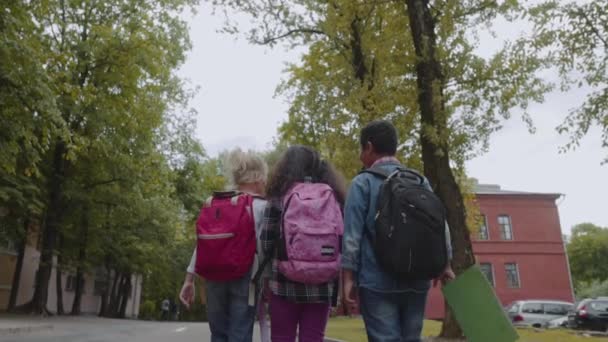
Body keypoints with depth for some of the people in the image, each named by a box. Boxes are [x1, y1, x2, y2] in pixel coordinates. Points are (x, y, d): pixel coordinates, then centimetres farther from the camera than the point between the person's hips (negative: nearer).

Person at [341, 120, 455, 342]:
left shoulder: (363, 182, -2)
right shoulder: (420, 181, 11)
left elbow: (352, 234, -8)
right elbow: (440, 226, 8)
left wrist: (348, 277, -6)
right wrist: (445, 265, 14)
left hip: (377, 282, -4)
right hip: (416, 281, 5)